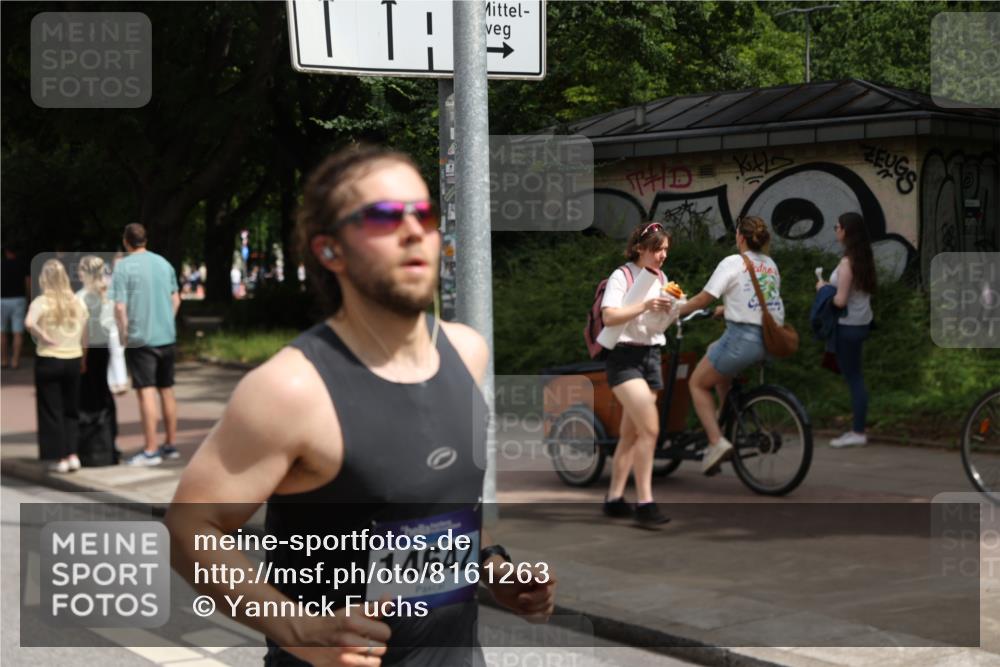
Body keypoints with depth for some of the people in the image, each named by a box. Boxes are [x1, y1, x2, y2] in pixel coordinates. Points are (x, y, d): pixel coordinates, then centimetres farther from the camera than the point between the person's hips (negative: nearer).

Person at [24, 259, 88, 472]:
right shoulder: (77, 302, 3)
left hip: (49, 360, -4)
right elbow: (85, 335, 9)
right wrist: (84, 358, 19)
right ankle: (73, 455, 10)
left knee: (51, 411, 6)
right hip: (73, 359, 4)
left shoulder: (42, 301, -9)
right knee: (71, 410, 16)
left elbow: (29, 323, -29)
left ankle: (61, 459, 7)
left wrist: (43, 337, -14)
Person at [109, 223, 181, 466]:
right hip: (166, 336, 6)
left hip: (140, 338, -6)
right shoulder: (164, 264, 8)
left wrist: (123, 335, -5)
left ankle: (150, 451, -6)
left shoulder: (123, 267, -9)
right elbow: (175, 299, 14)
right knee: (166, 390, 14)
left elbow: (120, 307, -14)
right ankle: (171, 444, 21)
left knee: (146, 392, -5)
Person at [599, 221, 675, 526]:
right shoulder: (622, 276, -8)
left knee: (630, 434, 8)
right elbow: (609, 317, -19)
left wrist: (667, 310, -5)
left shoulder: (660, 279, 14)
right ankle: (644, 502, -15)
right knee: (650, 428, -18)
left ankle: (614, 498, 15)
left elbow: (660, 325, 16)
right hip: (625, 356, -7)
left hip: (651, 355, 7)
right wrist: (644, 306, -25)